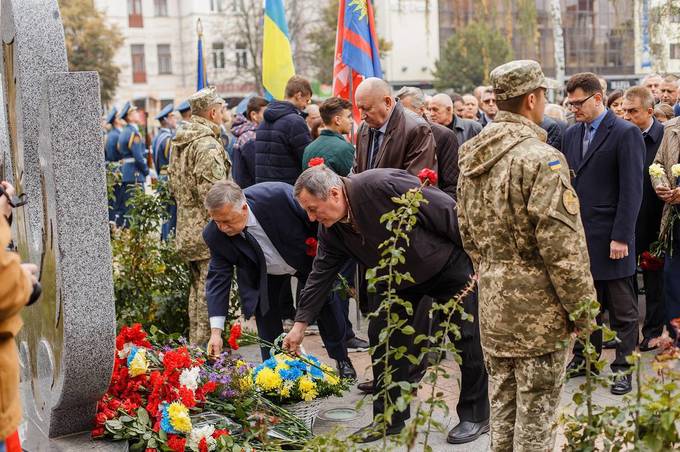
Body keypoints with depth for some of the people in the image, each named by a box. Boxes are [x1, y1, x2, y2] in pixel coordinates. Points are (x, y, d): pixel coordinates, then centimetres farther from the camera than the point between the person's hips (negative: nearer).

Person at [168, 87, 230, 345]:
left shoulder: (179, 143, 13)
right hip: (208, 229, -10)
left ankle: (195, 341, 26)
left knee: (197, 288, 18)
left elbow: (174, 185, 21)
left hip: (186, 228, 10)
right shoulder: (208, 145, -17)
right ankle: (204, 345, -4)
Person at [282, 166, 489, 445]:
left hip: (450, 263, -7)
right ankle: (388, 419, 13)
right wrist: (301, 323, -4)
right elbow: (321, 274, -2)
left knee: (468, 338, -2)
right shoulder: (331, 229, -11)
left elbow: (447, 212, -30)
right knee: (382, 336, 0)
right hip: (399, 277, 7)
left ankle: (475, 416, 14)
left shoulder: (383, 186, -35)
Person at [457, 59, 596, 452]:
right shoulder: (540, 158, -19)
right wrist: (583, 308, -11)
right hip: (539, 307, -8)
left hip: (493, 302, 8)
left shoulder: (472, 155, 7)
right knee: (536, 413, 2)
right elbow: (561, 245, -20)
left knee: (503, 405, 17)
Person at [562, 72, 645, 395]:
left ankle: (623, 367, 13)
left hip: (610, 238, -6)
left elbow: (631, 191, -12)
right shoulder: (572, 134, 11)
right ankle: (585, 357, 27)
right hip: (578, 234, 6)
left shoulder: (626, 134, -9)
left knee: (622, 308, 5)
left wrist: (621, 237, -16)